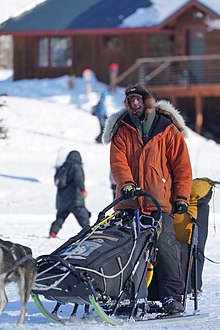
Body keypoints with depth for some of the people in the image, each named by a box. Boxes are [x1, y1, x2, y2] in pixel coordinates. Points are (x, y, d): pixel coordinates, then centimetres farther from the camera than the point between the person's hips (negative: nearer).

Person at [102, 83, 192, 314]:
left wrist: (182, 196, -2)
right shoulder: (122, 130, 11)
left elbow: (181, 165, 7)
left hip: (160, 202, -2)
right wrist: (126, 182, -20)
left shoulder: (168, 129, 7)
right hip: (130, 201, 2)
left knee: (165, 246, -14)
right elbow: (118, 161, -1)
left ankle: (172, 296, -15)